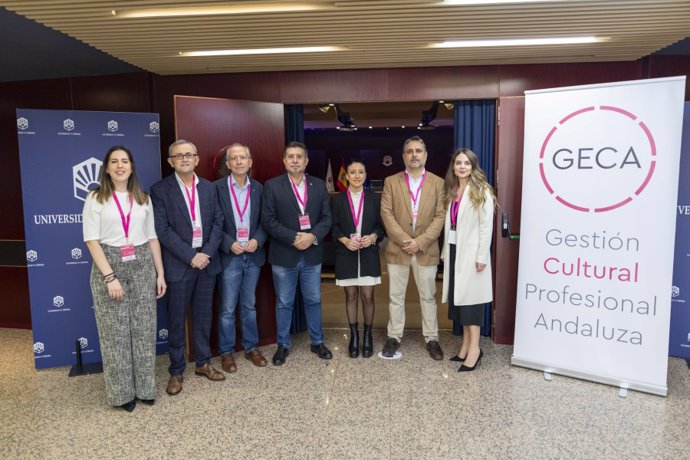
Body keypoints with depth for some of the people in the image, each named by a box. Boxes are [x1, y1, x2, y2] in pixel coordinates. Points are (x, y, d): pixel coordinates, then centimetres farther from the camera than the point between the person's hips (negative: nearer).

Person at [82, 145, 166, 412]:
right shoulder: (96, 199, 0)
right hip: (109, 266, -3)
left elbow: (152, 238, 10)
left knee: (144, 329, 7)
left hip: (142, 266, 3)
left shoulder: (143, 199, 10)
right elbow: (92, 240, -7)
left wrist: (160, 273, 5)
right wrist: (110, 276, -15)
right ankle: (122, 392, 19)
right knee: (115, 332, 4)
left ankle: (144, 387, 21)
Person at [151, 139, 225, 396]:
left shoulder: (209, 188, 8)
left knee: (203, 316, 14)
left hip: (207, 261, 4)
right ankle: (176, 371, 21)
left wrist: (207, 253, -8)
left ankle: (203, 363, 29)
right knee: (177, 320, 7)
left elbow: (217, 222, 5)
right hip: (179, 265, -3)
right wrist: (191, 256, -15)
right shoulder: (160, 190, -5)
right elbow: (162, 230, -11)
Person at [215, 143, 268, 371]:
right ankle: (226, 352, 20)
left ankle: (251, 347, 28)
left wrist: (257, 240, -10)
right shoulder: (217, 188, -6)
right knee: (227, 308, 5)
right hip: (229, 256, -3)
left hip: (253, 256, 3)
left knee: (249, 305, 15)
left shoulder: (258, 188, 5)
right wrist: (229, 244, -16)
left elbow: (264, 221, 7)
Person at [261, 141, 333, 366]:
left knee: (313, 301, 14)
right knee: (284, 303, 10)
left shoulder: (319, 185, 5)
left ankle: (317, 342, 30)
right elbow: (268, 220, -9)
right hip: (284, 255, -2)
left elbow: (326, 218, 2)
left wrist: (313, 236, -15)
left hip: (312, 254, 2)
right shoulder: (272, 185, -4)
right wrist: (293, 238, -18)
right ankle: (283, 345, 26)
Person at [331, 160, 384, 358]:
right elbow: (333, 226, 1)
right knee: (351, 296, 8)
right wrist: (345, 240, -15)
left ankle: (368, 336, 20)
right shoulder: (337, 199, 3)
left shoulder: (375, 198, 4)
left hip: (369, 254, 0)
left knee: (367, 296, 2)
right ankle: (354, 336, 21)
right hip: (346, 254, 0)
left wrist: (373, 237, -14)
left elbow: (381, 224, 5)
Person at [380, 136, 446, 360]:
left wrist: (420, 242, -14)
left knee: (428, 297, 10)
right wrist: (405, 241, -14)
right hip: (397, 249, 0)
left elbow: (440, 216, -4)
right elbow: (386, 214, -5)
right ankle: (394, 337, 22)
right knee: (396, 296, 9)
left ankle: (431, 338, 22)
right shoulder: (391, 182, 2)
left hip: (426, 250, 0)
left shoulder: (438, 183, 2)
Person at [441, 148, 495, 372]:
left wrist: (481, 257, -17)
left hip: (471, 253, -7)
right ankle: (465, 345, 19)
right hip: (454, 251, 7)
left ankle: (474, 349, 3)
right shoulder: (452, 191, 12)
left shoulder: (481, 191, -8)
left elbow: (486, 225, -12)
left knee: (470, 297, -4)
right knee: (459, 297, 10)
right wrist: (446, 252, 8)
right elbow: (449, 224, 11)